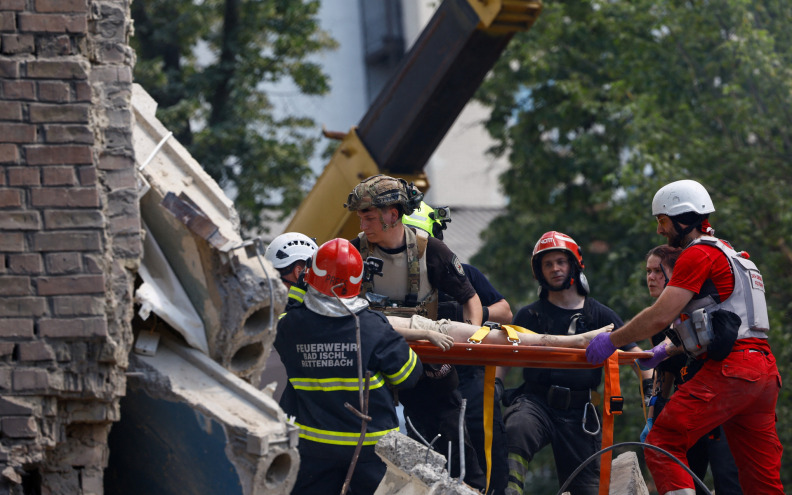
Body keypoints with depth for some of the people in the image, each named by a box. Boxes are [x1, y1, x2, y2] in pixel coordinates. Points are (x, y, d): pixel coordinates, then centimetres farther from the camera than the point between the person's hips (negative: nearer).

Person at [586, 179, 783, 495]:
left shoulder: (698, 254, -4)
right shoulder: (730, 254, 26)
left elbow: (660, 317, -10)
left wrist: (611, 341, -1)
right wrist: (667, 350, 27)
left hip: (728, 371, -9)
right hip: (764, 372, 9)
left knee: (663, 446, -11)